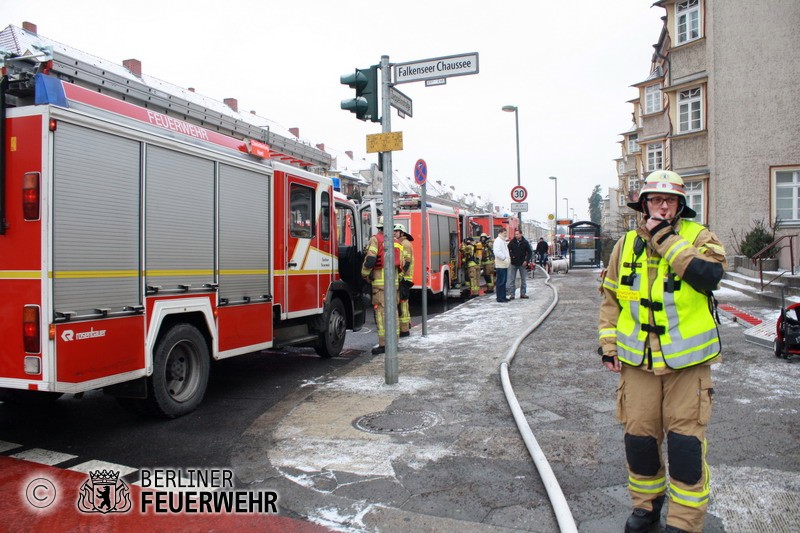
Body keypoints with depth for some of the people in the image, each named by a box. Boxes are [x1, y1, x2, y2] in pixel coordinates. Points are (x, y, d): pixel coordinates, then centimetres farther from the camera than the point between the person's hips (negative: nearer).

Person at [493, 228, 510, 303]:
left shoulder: (503, 241, 20)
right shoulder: (497, 240, -11)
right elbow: (496, 251, -23)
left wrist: (508, 258, 12)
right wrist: (504, 258, -25)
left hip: (505, 264, 10)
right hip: (500, 264, -10)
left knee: (504, 281, 12)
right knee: (500, 281, -7)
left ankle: (503, 297, 18)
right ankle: (500, 298, -4)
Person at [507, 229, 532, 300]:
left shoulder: (525, 242, -3)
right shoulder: (512, 242, -3)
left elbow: (530, 252, 2)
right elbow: (508, 250, 5)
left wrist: (526, 261, -8)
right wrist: (511, 256, -11)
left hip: (522, 263, 0)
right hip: (513, 263, 0)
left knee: (523, 279, 8)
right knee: (512, 279, -1)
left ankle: (523, 294, 18)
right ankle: (512, 294, 4)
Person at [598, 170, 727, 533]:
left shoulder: (698, 237, -1)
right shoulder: (626, 245, 6)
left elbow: (709, 275, -22)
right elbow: (610, 298, 11)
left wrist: (666, 239, -19)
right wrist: (608, 345, 6)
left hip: (687, 359, -3)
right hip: (637, 359, 3)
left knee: (685, 438, 1)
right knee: (638, 434, 10)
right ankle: (646, 504, 32)